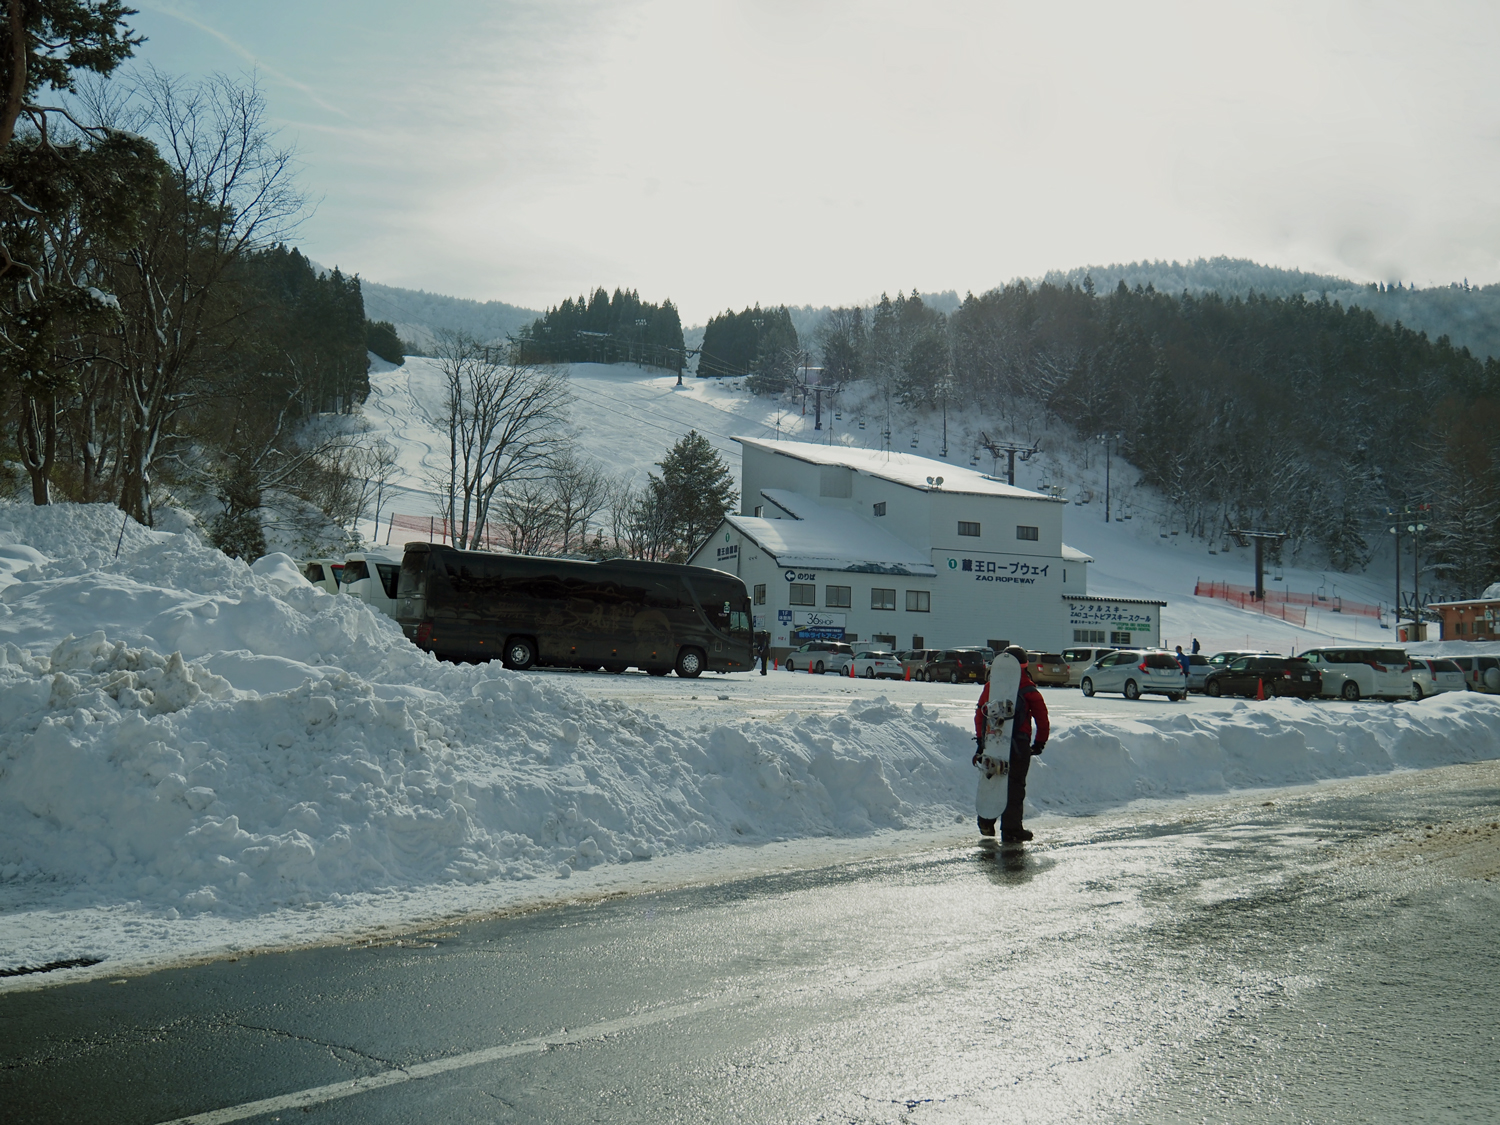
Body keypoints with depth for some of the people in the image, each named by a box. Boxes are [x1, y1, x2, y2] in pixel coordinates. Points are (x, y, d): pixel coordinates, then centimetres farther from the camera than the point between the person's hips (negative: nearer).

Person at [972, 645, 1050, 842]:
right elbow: (1042, 719, -4)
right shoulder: (1029, 691, -6)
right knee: (1014, 786, 3)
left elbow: (980, 713, 7)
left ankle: (986, 823, 24)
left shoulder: (990, 686, 3)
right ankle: (1011, 831, 3)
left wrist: (981, 741, 15)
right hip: (1018, 747, -4)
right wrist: (1039, 743, 9)